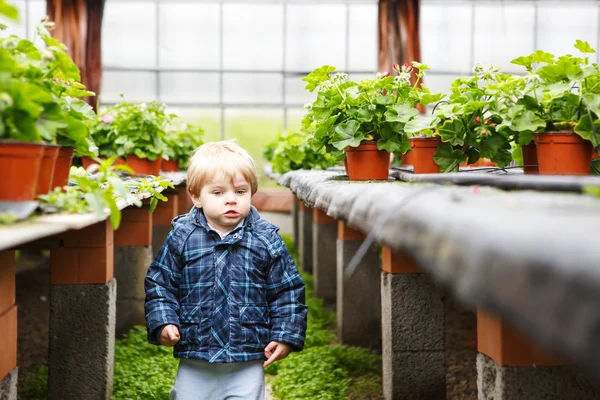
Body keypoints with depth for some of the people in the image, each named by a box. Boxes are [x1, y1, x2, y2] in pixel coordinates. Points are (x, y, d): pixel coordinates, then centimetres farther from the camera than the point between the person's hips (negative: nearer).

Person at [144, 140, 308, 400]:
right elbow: (159, 284, 3)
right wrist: (163, 324, -9)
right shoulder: (181, 237, -4)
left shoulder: (267, 240, -3)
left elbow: (288, 291, 3)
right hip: (194, 365, 1)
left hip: (247, 366, 0)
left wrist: (285, 336, -3)